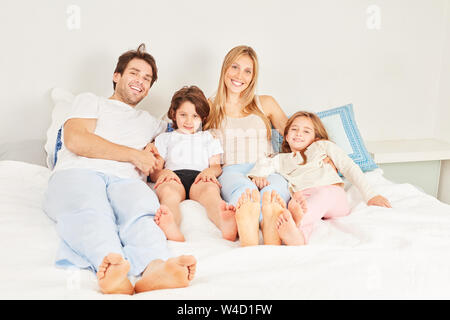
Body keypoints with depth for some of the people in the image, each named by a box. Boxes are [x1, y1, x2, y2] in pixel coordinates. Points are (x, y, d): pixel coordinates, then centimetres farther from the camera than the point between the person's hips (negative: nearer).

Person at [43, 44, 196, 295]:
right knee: (90, 213, -41)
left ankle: (155, 268, -66)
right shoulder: (91, 101, 28)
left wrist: (154, 153, 21)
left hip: (125, 180, 2)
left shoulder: (150, 123, 40)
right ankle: (110, 263, -69)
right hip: (78, 172, -2)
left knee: (143, 212, -37)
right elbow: (75, 140, 9)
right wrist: (135, 155, 6)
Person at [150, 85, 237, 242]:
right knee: (168, 192, -40)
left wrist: (209, 171, -5)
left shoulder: (208, 138, 35)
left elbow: (216, 165, 22)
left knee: (210, 189, -39)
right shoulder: (164, 138, 33)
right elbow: (154, 171, 20)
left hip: (199, 177, 0)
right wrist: (163, 172, -7)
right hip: (174, 177, 0)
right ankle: (172, 229, -72)